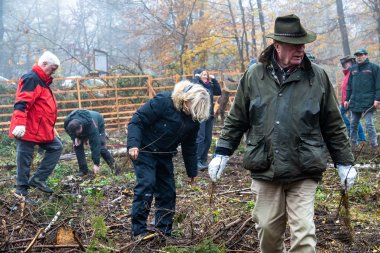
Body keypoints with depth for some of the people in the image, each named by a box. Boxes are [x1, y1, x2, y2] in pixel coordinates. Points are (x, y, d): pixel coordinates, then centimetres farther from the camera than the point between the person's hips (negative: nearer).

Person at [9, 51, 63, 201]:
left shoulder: (42, 81, 18)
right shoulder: (31, 79, -15)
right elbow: (21, 103, -26)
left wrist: (50, 127, 29)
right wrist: (20, 124, -35)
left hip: (41, 130, 10)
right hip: (27, 130, -10)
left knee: (56, 147, 13)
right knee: (24, 161, -2)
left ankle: (38, 179, 12)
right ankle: (21, 192, 6)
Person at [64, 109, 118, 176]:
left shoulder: (91, 125, -47)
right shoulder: (67, 124, -35)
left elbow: (95, 145, -45)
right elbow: (70, 132, -7)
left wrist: (96, 164, -44)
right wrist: (75, 138, -28)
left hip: (98, 123, -4)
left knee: (100, 146, -16)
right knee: (77, 145, -13)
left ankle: (114, 167, -2)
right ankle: (83, 170, -5)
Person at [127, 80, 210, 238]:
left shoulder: (193, 118, -4)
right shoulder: (162, 102, -24)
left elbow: (189, 145, 8)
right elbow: (137, 121, -23)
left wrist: (192, 171, 12)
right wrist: (133, 144, -36)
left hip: (164, 155, 7)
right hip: (144, 150, -6)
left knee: (168, 190, 5)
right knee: (146, 185, -18)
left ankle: (164, 231, 16)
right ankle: (139, 230, -11)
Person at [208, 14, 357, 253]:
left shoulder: (318, 77, 0)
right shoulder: (254, 76, 1)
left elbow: (334, 125, 6)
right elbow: (236, 120, 9)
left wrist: (345, 162, 8)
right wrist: (222, 153, 6)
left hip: (304, 172, -1)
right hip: (265, 170, 1)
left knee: (304, 233, -4)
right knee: (268, 229, 11)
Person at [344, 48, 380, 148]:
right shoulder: (353, 68, 15)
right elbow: (349, 85, 18)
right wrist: (347, 99, 13)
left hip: (368, 102, -5)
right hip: (355, 102, 6)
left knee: (369, 124, -10)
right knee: (353, 124, 10)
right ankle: (353, 142, 19)